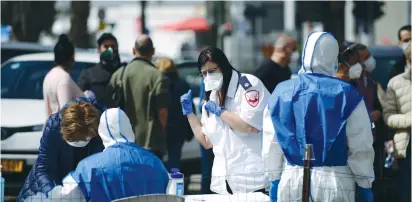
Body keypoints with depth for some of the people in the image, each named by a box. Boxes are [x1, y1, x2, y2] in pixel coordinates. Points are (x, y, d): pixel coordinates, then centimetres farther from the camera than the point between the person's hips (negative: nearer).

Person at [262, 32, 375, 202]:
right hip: (335, 180, -3)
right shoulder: (346, 94, -9)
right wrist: (365, 185, 4)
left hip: (292, 178, 3)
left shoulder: (281, 93, 0)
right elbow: (360, 146, -5)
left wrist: (274, 180, 17)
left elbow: (271, 143, 7)